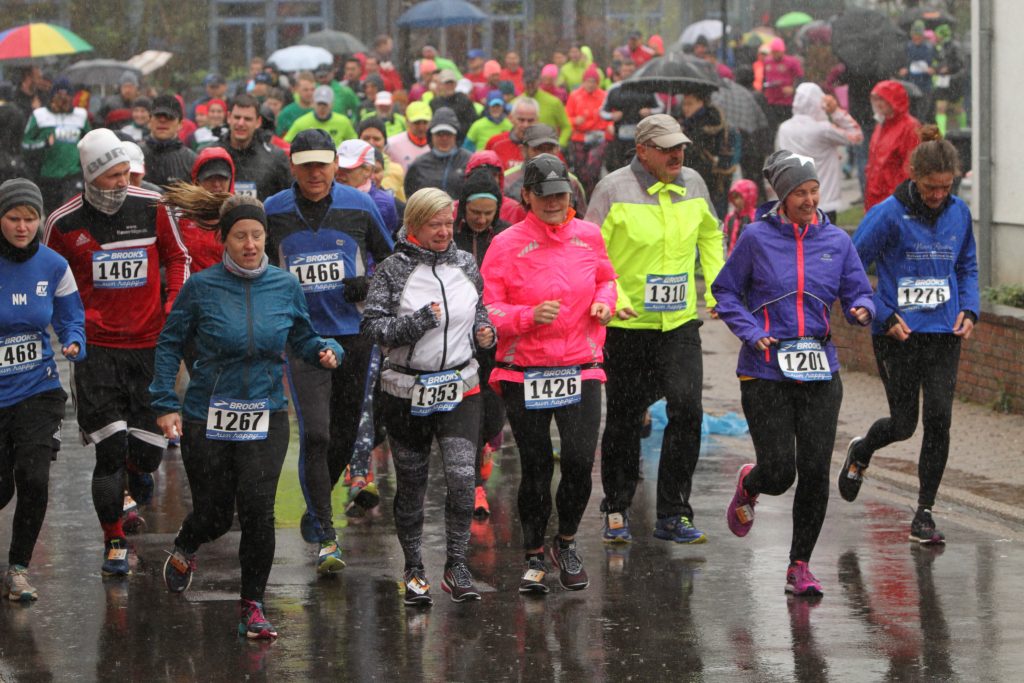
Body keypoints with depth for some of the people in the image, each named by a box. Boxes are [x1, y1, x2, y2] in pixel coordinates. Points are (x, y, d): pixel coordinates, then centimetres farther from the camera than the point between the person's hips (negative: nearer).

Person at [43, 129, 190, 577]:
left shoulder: (151, 207, 0)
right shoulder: (64, 223, -3)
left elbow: (176, 257, 15)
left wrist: (176, 304, 1)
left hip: (148, 342, 2)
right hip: (96, 347, -2)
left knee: (148, 449, 1)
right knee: (110, 447, -9)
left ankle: (136, 472, 40)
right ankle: (114, 542, 4)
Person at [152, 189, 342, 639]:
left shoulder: (285, 287, 1)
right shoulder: (201, 288, -6)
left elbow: (302, 339, 12)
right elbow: (170, 344, 1)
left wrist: (325, 352, -10)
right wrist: (165, 404, -5)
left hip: (266, 416, 1)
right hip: (207, 418, -1)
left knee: (257, 510, -12)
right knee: (213, 514, 8)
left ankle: (252, 606, 3)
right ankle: (184, 550, 46)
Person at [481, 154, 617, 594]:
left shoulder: (588, 236, 6)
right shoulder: (507, 244, -4)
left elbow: (606, 278, 24)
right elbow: (486, 309, -5)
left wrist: (605, 302, 2)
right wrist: (530, 316, -20)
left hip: (581, 369, 2)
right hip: (525, 372, -2)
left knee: (580, 460, -10)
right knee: (535, 467, 3)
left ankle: (566, 544, 16)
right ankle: (534, 558, 20)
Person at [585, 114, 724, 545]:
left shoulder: (692, 185, 5)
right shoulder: (614, 190, -10)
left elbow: (710, 235, 22)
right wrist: (612, 298, -19)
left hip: (681, 321, 3)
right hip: (627, 324, -3)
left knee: (686, 409, -9)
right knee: (624, 418, 6)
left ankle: (672, 515, 0)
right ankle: (617, 512, 24)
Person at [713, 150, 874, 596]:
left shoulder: (836, 241, 5)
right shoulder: (757, 238, -3)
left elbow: (858, 292, 10)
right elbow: (725, 291, 5)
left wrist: (861, 310, -14)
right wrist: (751, 332, -9)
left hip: (820, 370, 3)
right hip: (766, 372, -2)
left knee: (815, 471, -4)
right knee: (779, 472, -7)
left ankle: (800, 565, 11)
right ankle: (747, 486, 31)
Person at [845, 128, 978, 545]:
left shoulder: (959, 213, 4)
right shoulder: (888, 215, -10)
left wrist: (969, 310, 3)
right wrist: (883, 317, -11)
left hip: (944, 334, 3)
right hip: (899, 334, -3)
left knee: (938, 420, -5)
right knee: (903, 423, 1)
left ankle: (924, 515, 5)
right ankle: (860, 453, 36)